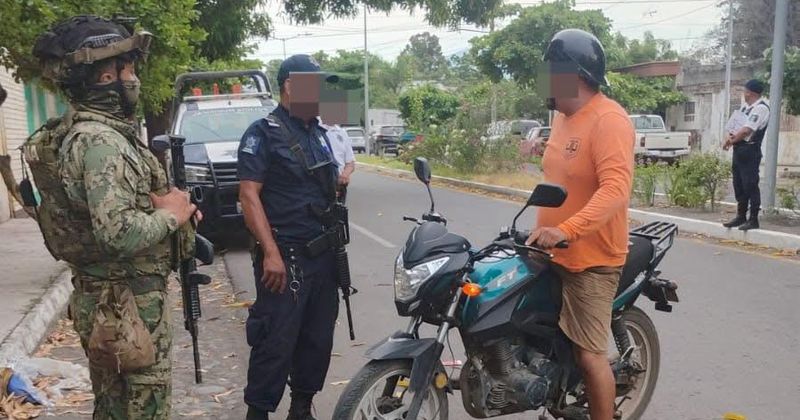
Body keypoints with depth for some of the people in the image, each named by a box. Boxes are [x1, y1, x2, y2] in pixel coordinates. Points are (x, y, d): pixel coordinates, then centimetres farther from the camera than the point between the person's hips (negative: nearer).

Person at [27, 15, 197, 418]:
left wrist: (168, 202, 4)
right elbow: (118, 232, -34)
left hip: (106, 298, 10)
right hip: (129, 305, -10)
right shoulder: (100, 140, -22)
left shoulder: (87, 130, 10)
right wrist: (170, 215, -16)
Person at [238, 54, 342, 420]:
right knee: (276, 341, -4)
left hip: (323, 254, 8)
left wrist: (340, 181, 7)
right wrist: (271, 252, -22)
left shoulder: (319, 133, 15)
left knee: (319, 337, 13)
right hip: (286, 257, -7)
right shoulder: (263, 133, -8)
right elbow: (249, 195, -15)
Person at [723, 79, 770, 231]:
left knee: (750, 185, -4)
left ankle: (753, 219, 3)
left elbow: (746, 131, -20)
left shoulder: (761, 108, -14)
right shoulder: (746, 106, 14)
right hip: (739, 149, 9)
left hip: (749, 151, -9)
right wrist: (731, 136, -4)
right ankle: (741, 216, 24)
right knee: (738, 184, 14)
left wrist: (731, 141, -8)